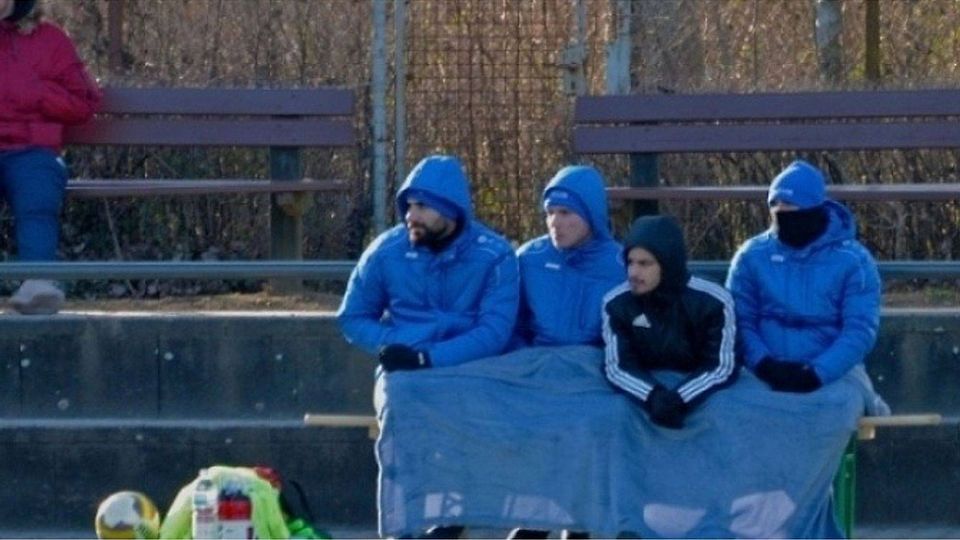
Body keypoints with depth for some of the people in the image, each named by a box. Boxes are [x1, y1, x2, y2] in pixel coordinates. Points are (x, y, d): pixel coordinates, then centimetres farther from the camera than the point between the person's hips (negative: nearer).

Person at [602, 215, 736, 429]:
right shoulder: (617, 303, -8)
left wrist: (678, 398, -30)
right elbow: (618, 366, -11)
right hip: (645, 390, 2)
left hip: (700, 398, -1)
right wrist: (654, 396, -30)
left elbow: (720, 366, -14)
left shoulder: (713, 301, -14)